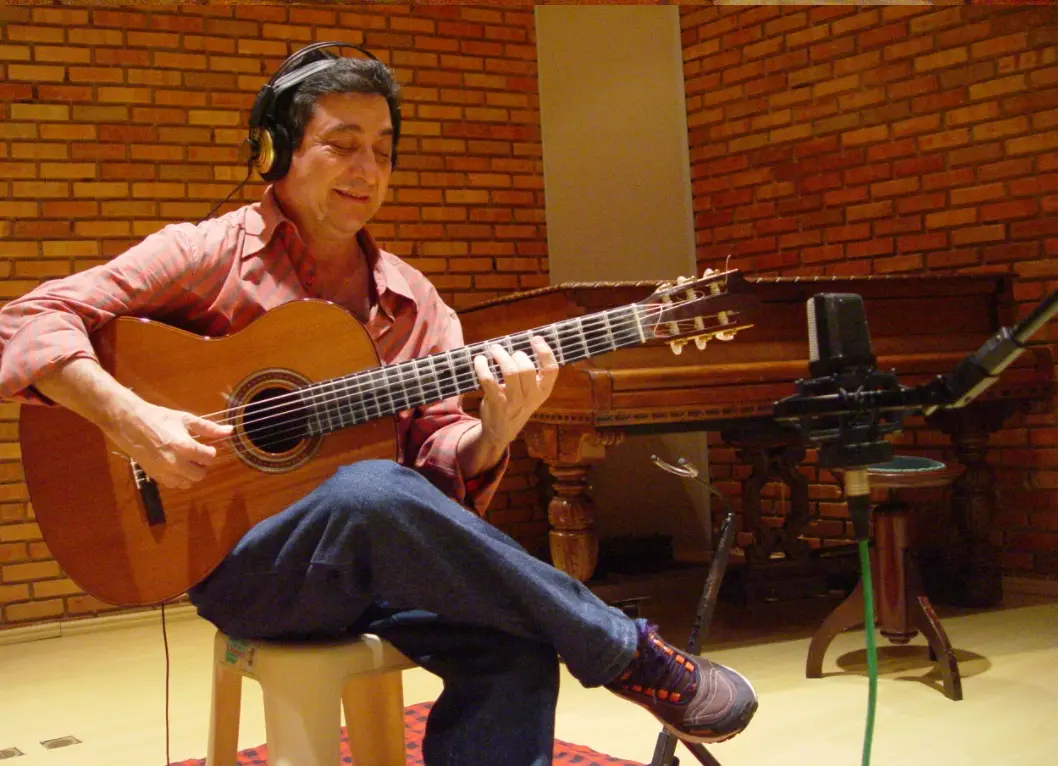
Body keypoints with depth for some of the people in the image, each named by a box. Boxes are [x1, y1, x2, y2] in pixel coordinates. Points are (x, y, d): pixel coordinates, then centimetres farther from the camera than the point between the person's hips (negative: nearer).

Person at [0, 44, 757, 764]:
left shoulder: (410, 301, 11)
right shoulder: (210, 254, 0)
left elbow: (441, 464, 5)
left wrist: (490, 434, -17)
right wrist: (134, 420, -22)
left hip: (375, 565, 4)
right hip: (237, 559, -3)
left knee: (513, 649, -29)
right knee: (372, 490, -36)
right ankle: (629, 653, -19)